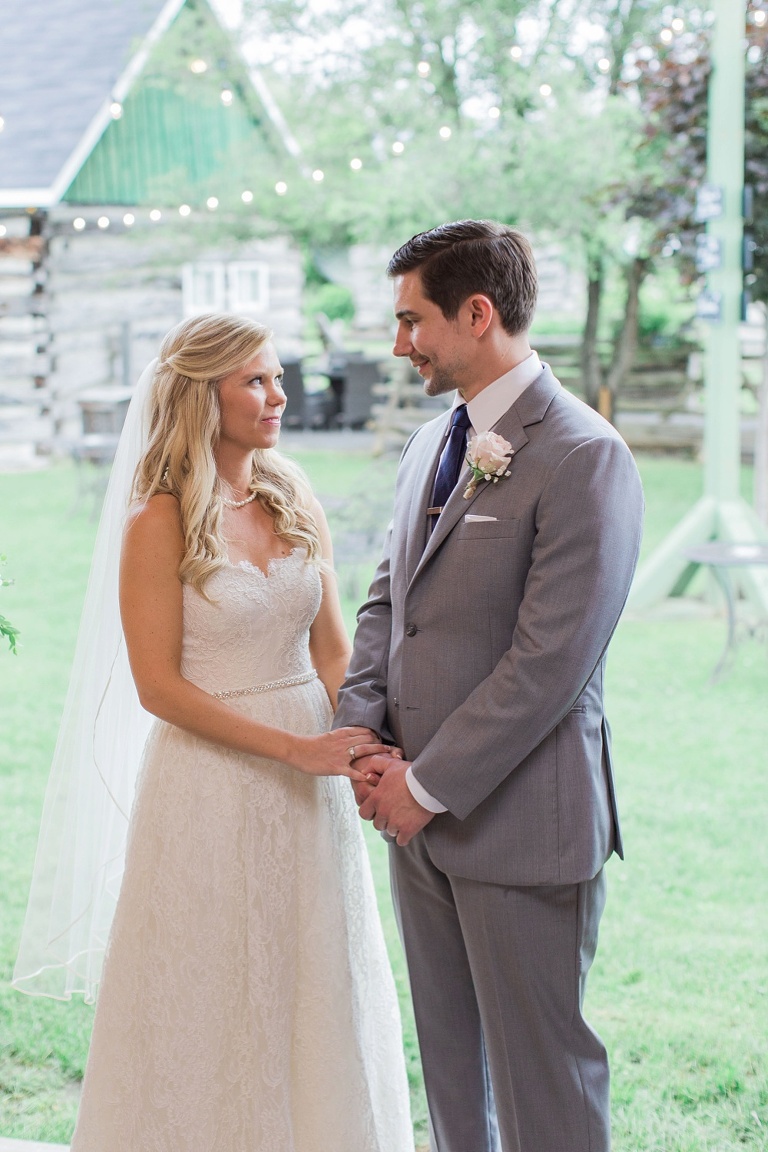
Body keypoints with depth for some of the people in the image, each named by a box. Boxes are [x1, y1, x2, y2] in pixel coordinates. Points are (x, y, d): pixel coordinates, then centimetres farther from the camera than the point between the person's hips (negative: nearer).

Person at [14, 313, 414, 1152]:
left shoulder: (296, 504, 5)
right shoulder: (160, 523, -11)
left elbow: (331, 649, 8)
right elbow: (159, 685, -14)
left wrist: (363, 748, -9)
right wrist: (290, 748, -18)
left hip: (308, 779, 5)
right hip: (211, 781, -5)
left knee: (314, 983, 14)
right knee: (216, 996, 7)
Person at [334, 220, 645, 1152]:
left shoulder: (582, 457, -16)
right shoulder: (431, 444, 12)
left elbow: (549, 660, -20)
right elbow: (386, 598, 17)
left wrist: (429, 784, -15)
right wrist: (362, 740, 1)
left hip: (519, 819, -8)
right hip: (423, 808, 8)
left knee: (539, 1068, 3)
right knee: (448, 1053, 17)